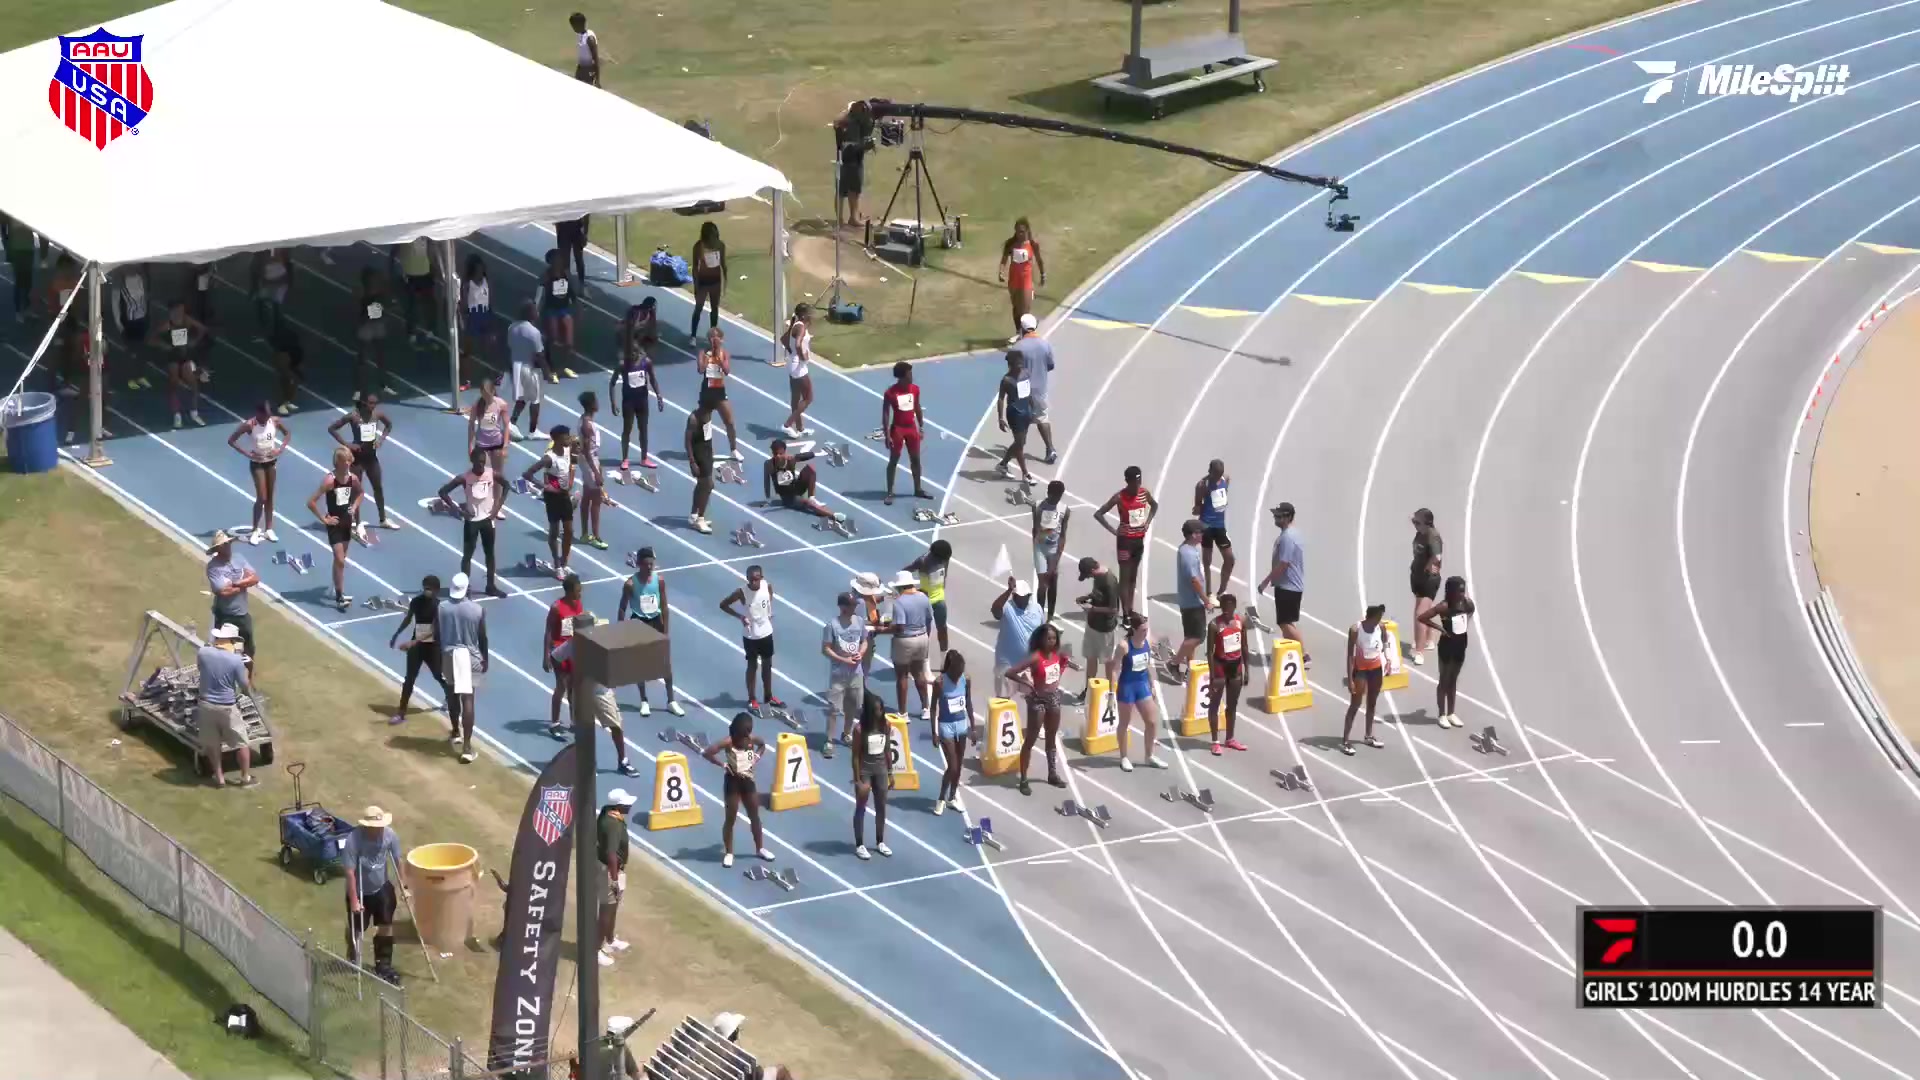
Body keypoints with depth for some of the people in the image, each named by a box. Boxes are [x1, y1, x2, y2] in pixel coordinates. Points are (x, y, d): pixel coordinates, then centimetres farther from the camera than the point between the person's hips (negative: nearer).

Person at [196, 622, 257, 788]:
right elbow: (245, 685, -8)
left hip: (206, 704, 3)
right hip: (227, 707, -3)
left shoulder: (203, 653, -11)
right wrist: (250, 693, 15)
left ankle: (219, 778, 28)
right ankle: (246, 777, 25)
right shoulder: (236, 659, -19)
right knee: (241, 743, 15)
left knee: (212, 744, 19)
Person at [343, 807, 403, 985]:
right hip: (360, 891, -3)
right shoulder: (354, 840, -32)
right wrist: (354, 900, -26)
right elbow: (350, 872, -27)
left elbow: (398, 861, -4)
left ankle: (383, 966, 26)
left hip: (382, 888, 3)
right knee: (356, 929, 15)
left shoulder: (389, 835, -18)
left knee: (386, 926, 9)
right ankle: (352, 961, 43)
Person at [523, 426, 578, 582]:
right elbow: (527, 474, -30)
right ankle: (557, 566, 19)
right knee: (554, 532, 7)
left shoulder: (568, 450, -5)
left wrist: (570, 483, 7)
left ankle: (564, 564, 24)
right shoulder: (549, 458, -27)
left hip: (565, 494, 6)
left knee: (569, 531, 10)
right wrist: (544, 486, -25)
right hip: (553, 496, -6)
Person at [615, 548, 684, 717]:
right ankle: (644, 702, 22)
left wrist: (665, 630, -1)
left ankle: (671, 701, 17)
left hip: (655, 621, 2)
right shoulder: (631, 583, -16)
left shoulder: (659, 580, -9)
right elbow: (622, 609, -8)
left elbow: (664, 606, -1)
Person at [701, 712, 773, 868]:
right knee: (731, 818, 3)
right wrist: (723, 765, -22)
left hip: (748, 781, 5)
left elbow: (763, 744, 19)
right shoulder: (729, 742, -19)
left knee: (755, 816, 15)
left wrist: (756, 757, 3)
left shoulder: (751, 739, -4)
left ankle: (760, 848, 31)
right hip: (733, 781, -5)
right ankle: (728, 853, 15)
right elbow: (708, 753, -26)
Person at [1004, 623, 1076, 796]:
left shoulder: (1057, 654, -2)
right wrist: (1027, 684, -22)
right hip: (1038, 699, -7)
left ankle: (1053, 774, 32)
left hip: (1054, 697, 7)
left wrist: (1073, 664, 4)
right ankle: (1023, 780, 7)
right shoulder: (1035, 657, -22)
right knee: (1031, 740, 0)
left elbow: (1065, 661, 25)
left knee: (1052, 738, 19)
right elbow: (1010, 673, -27)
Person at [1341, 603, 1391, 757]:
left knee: (1372, 703, 17)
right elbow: (1350, 655, -20)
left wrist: (1387, 659, -8)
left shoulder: (1381, 628, -11)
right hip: (1360, 669, -5)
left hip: (1376, 668, 5)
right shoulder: (1355, 630, -24)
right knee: (1355, 705, -5)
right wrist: (1350, 679, -21)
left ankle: (1369, 736, 32)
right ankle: (1345, 741, -2)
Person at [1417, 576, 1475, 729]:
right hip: (1447, 645, -6)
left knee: (1454, 680, 17)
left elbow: (1471, 611, 19)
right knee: (1444, 680, 6)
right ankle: (1442, 715, 16)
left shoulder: (1467, 602, -6)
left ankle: (1451, 713, 26)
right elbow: (1421, 617, -26)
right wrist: (1439, 628, -21)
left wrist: (1466, 623, 2)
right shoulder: (1444, 606, -23)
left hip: (1460, 644, 6)